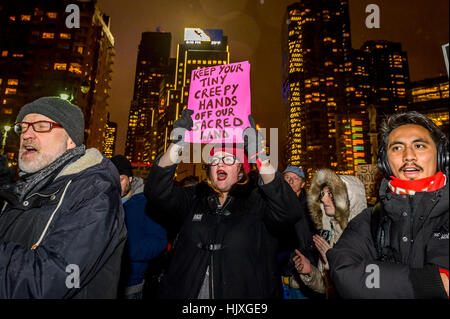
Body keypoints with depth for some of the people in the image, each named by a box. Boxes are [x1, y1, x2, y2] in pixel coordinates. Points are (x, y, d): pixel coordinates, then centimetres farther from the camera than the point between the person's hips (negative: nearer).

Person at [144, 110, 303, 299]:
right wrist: (175, 146, -21)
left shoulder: (257, 200, -7)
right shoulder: (194, 198, 2)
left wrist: (261, 158, -33)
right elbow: (157, 192, -9)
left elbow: (289, 212, -24)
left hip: (246, 293, -2)